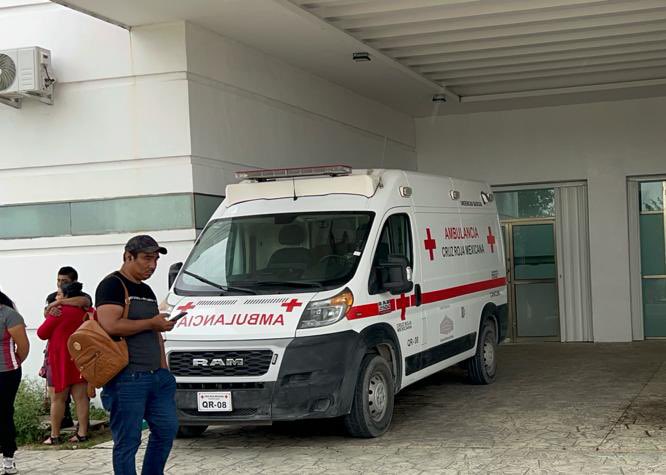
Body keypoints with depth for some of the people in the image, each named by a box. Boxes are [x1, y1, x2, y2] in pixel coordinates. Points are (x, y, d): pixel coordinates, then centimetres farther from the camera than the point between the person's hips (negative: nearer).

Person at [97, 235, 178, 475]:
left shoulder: (147, 291, 21)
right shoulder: (112, 285, -7)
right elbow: (110, 325, -21)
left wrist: (163, 368, 17)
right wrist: (151, 323, -13)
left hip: (156, 376, 9)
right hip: (127, 378, -9)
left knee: (167, 428, 10)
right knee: (127, 441, -4)